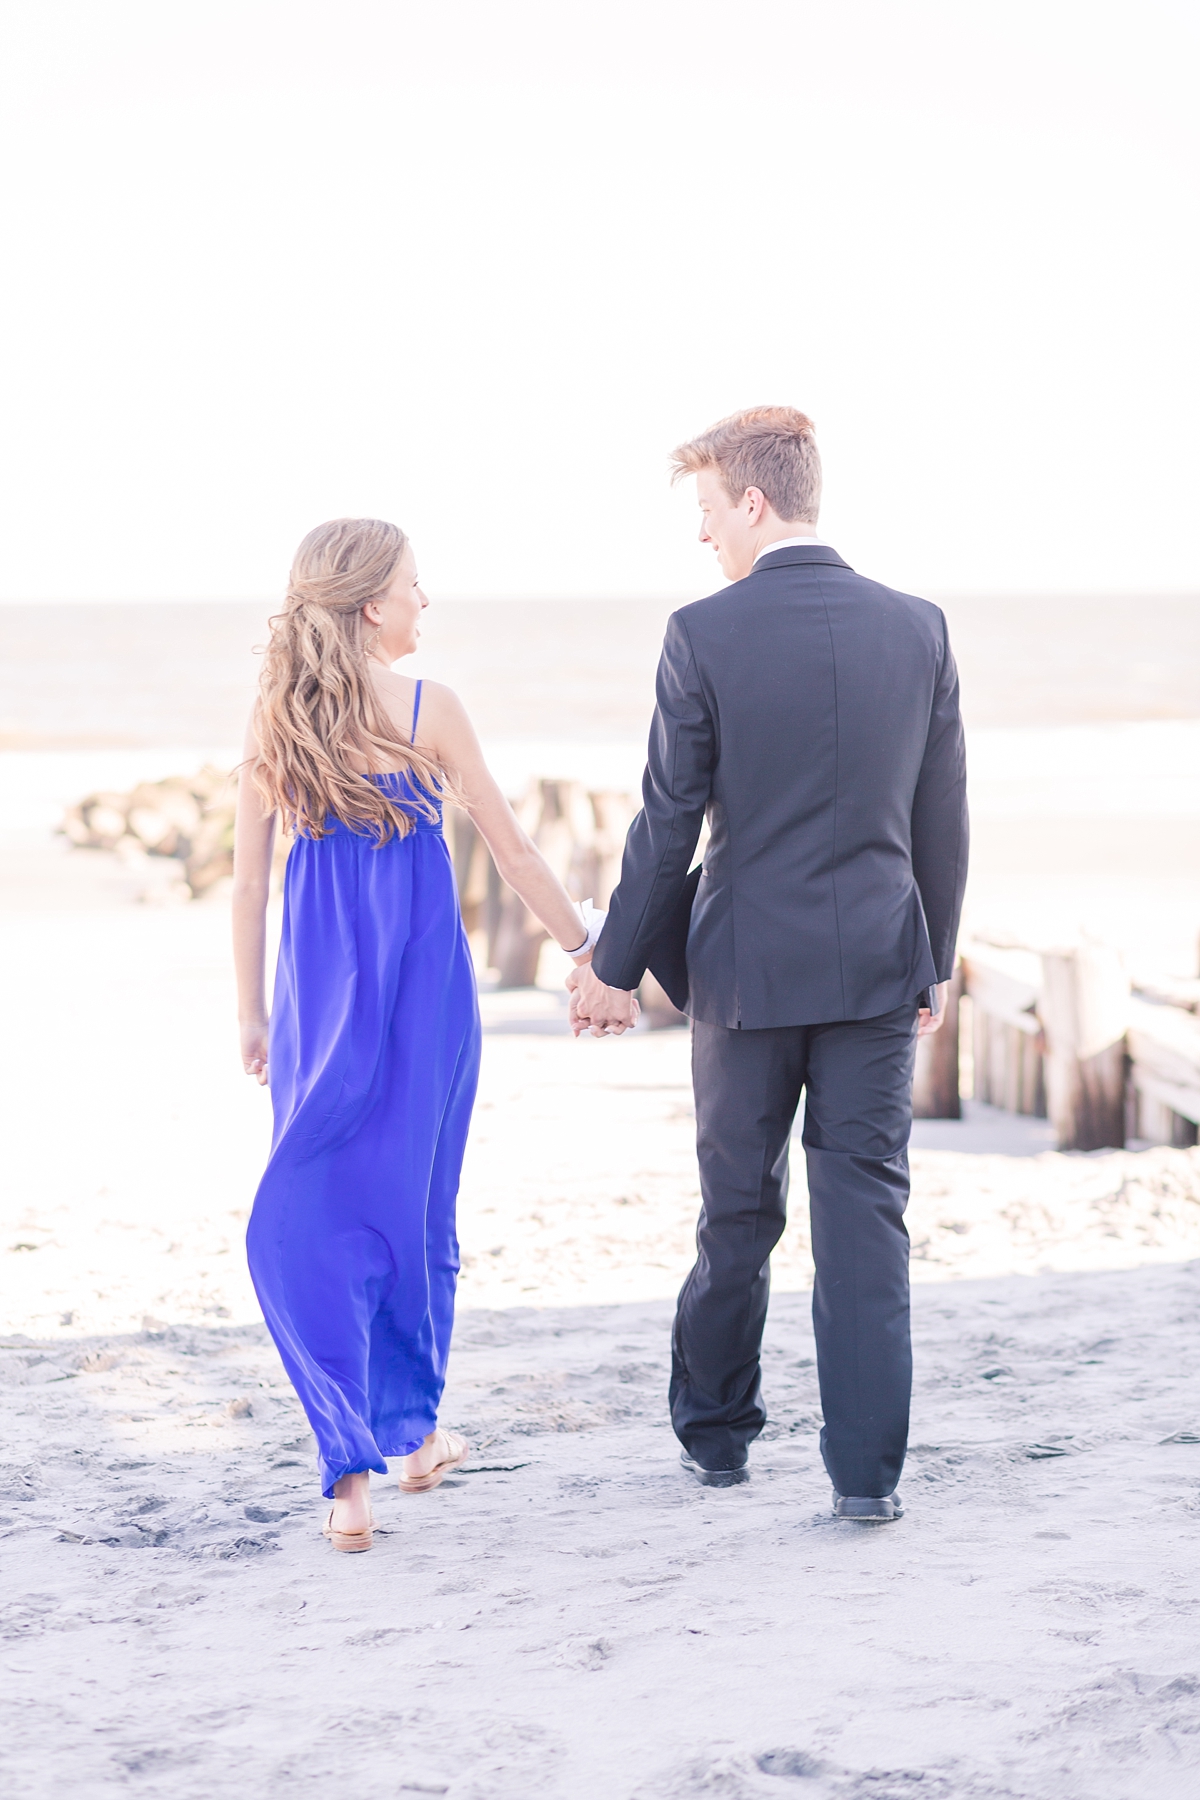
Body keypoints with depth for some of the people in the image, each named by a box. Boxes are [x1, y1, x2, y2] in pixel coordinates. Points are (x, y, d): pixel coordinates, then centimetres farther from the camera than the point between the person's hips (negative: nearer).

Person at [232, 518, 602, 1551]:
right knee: (413, 1204, 14)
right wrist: (590, 951, 9)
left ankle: (352, 1472, -8)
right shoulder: (428, 711, -8)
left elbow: (248, 882, 4)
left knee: (306, 1222, 4)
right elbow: (513, 854, -3)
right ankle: (415, 1429, 28)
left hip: (320, 995, 2)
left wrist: (254, 1015, 13)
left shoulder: (275, 719, 0)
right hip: (424, 984, -2)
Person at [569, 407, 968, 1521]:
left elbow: (668, 825, -7)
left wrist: (616, 967, 3)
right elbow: (943, 821, 5)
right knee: (866, 1211, 3)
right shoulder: (917, 628, 0)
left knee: (739, 1211, 13)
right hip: (878, 967, 2)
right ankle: (867, 1471, -1)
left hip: (748, 967, -2)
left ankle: (715, 1431, 28)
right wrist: (934, 960, 16)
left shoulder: (703, 636, -10)